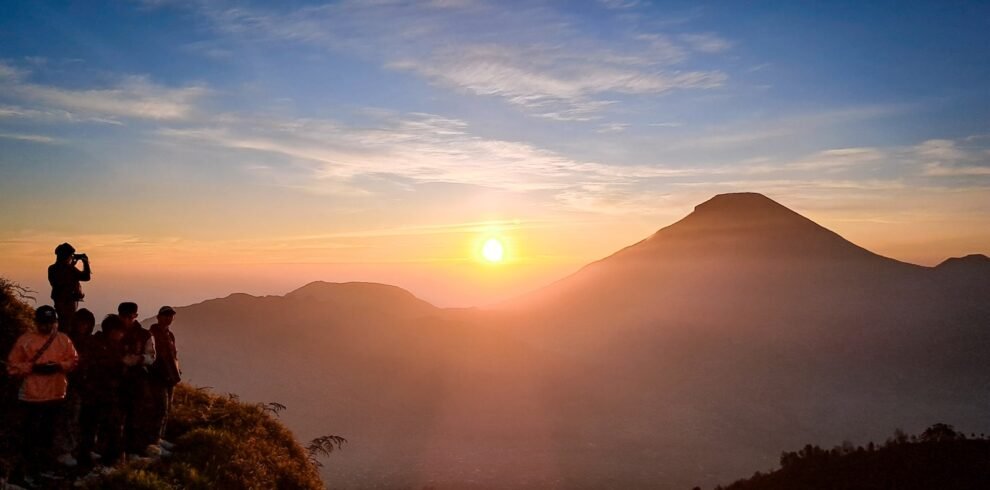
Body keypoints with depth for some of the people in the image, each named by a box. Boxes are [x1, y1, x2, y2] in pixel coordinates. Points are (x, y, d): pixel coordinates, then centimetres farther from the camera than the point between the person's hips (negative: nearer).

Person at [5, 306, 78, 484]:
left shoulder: (63, 339, 2)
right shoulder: (25, 339, -6)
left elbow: (74, 360, 5)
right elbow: (12, 366, -6)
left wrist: (59, 366, -13)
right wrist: (33, 367, -19)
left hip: (55, 394, 3)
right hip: (32, 395, -3)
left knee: (48, 432, 16)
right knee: (31, 433, 1)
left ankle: (46, 465, 30)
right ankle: (30, 469, 14)